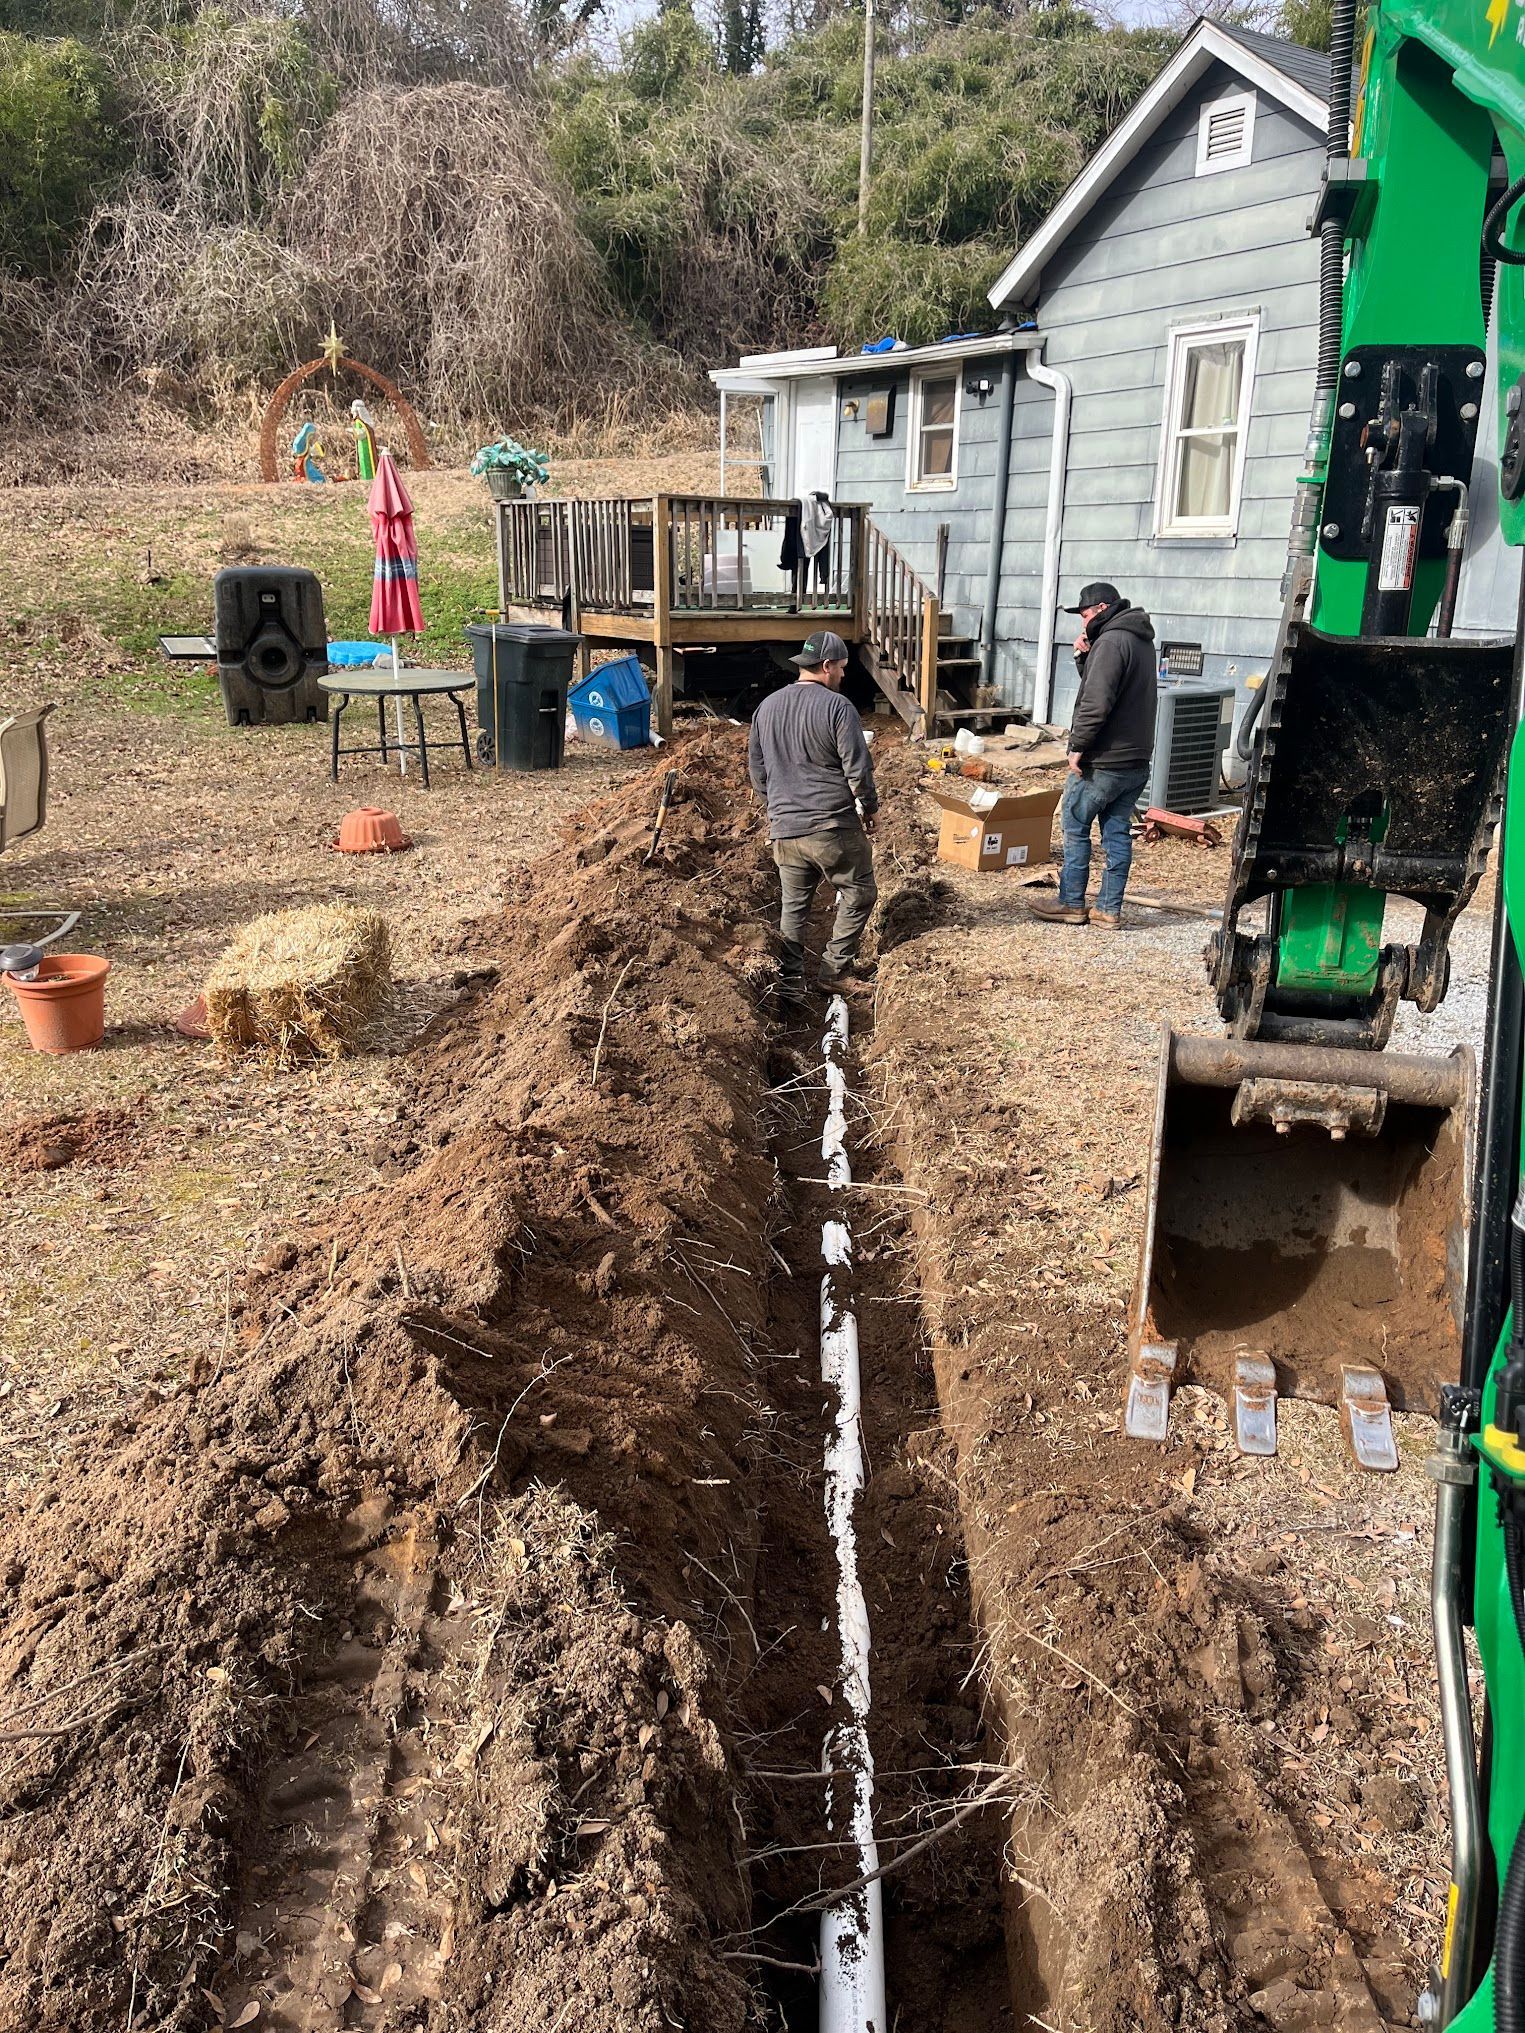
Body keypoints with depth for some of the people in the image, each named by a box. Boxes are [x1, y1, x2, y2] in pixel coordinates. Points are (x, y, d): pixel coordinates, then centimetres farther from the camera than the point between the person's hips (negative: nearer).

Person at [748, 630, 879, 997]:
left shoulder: (767, 707, 8)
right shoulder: (838, 707, -12)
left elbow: (756, 769, 15)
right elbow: (858, 770, -12)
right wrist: (869, 809, 3)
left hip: (785, 829, 6)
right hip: (835, 828, -6)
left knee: (794, 905, 14)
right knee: (859, 894, 12)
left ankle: (790, 981, 14)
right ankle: (835, 968, 16)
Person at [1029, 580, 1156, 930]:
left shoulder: (1111, 642, -16)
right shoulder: (1140, 640, 16)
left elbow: (1096, 702, -24)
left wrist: (1078, 745, -18)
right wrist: (1084, 656, 6)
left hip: (1103, 761, -9)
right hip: (1136, 760, 9)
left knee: (1075, 826, 3)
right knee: (1117, 832, 10)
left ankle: (1071, 904, 9)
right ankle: (1110, 909, 13)